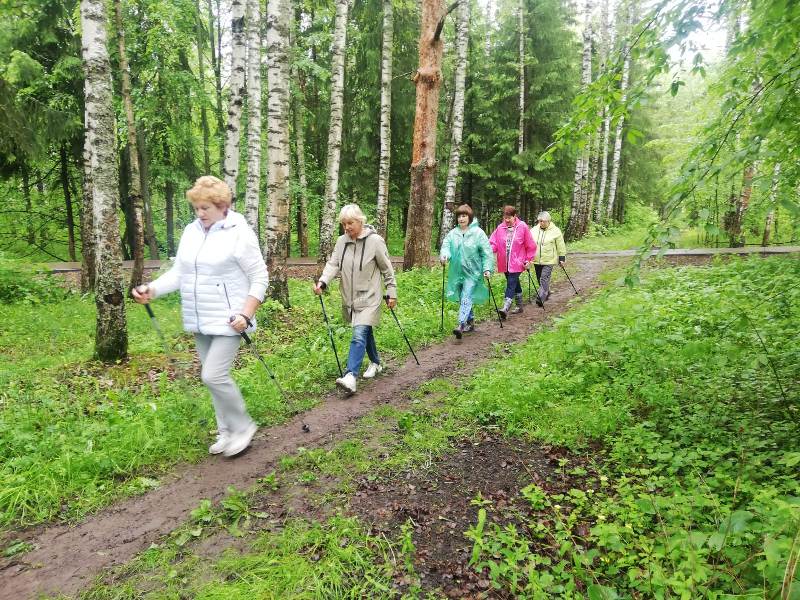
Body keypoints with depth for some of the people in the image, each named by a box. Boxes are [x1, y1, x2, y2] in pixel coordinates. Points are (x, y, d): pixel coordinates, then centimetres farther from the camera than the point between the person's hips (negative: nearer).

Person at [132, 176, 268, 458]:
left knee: (214, 375, -12)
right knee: (214, 376, 13)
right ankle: (227, 431, 30)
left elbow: (259, 278, -11)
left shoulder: (240, 233, -11)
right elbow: (178, 272, 10)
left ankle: (242, 427, 10)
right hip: (199, 322, 7)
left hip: (227, 321, -7)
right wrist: (151, 290, -6)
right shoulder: (191, 231, 9)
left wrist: (246, 315, -19)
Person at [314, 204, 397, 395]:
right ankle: (375, 363, 39)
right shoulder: (341, 241, 3)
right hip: (350, 298, 5)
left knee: (359, 335, -16)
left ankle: (351, 376, -21)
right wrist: (322, 282, -22)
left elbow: (387, 269, -4)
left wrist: (392, 293, -1)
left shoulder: (375, 241, -11)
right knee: (365, 332, 19)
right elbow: (333, 264, -4)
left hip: (369, 297, -5)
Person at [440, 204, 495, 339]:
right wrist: (444, 255, -23)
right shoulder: (452, 233, 5)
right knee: (462, 299, 14)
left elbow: (486, 252, -5)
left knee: (466, 298, -16)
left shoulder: (478, 233, -5)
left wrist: (487, 268, -13)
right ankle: (470, 322, 31)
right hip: (457, 272, 5)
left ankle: (461, 324, -20)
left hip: (472, 273, -5)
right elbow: (446, 246, 0)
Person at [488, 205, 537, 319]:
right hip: (505, 263, 4)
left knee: (511, 283, -14)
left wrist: (528, 259, -1)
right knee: (514, 283, 15)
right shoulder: (500, 228, 3)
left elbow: (530, 245, 0)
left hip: (517, 262, -4)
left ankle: (505, 308, -21)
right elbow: (493, 242, 1)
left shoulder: (523, 227, -5)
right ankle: (519, 306, 28)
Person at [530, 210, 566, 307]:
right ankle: (546, 293, 32)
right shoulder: (534, 230, 5)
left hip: (549, 260, -4)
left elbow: (561, 247, 2)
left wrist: (562, 258, 2)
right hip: (536, 260, 5)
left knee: (544, 279, -15)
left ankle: (541, 298, -16)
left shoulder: (555, 231, -4)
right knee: (539, 279, 12)